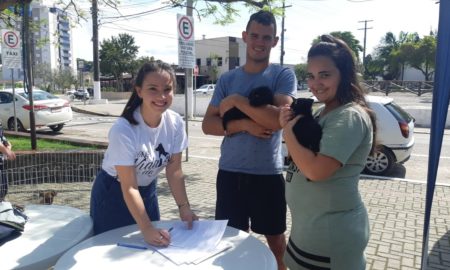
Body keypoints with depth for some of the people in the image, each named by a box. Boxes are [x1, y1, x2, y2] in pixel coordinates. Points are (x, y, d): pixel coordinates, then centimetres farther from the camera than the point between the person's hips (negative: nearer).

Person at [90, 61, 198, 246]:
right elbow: (128, 187, -27)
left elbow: (174, 170, -9)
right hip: (113, 193, -4)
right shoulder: (123, 130, -31)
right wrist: (146, 229, -31)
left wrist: (184, 207, -16)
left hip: (147, 190, 5)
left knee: (154, 245, 16)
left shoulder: (176, 123, -17)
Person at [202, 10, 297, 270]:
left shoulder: (283, 75, -5)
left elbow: (279, 119, -20)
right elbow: (208, 124, -1)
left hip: (268, 174, -2)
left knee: (275, 239, 16)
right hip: (230, 172, 2)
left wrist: (237, 101, -16)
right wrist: (243, 124, -16)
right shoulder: (227, 79, 4)